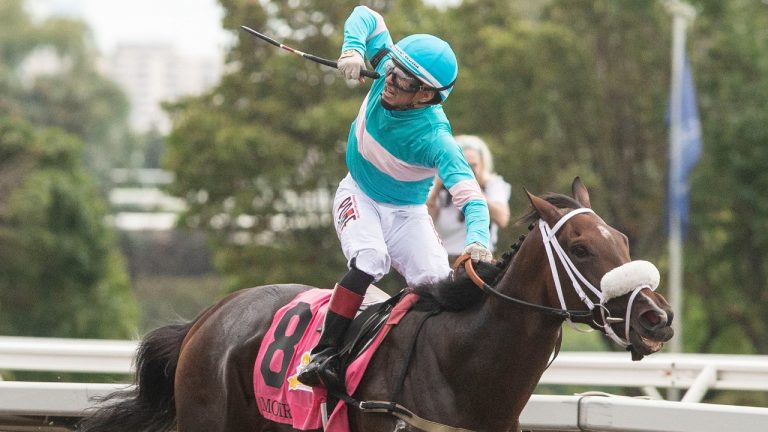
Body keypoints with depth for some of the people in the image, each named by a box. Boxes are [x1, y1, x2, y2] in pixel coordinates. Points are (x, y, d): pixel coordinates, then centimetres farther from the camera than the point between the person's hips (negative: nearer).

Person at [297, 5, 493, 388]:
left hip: (407, 212, -2)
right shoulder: (386, 73, -22)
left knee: (437, 282, -21)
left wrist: (478, 240, -62)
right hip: (358, 196, 2)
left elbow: (469, 195, -43)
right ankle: (324, 354, -29)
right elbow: (366, 17, -7)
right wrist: (353, 49, -28)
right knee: (370, 259, -27)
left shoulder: (434, 138, -34)